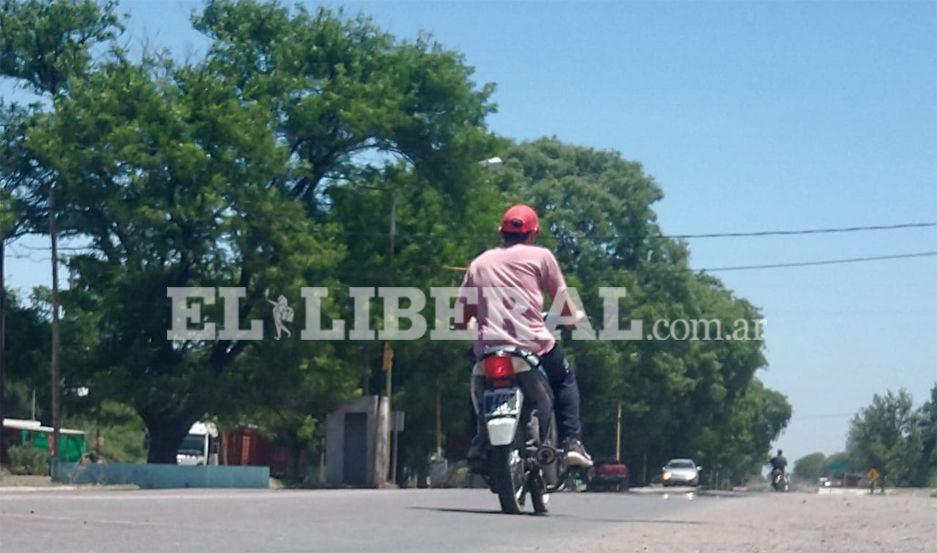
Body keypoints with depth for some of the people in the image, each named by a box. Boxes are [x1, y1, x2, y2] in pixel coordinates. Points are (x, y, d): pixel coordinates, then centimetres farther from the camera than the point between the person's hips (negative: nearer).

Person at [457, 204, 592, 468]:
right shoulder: (540, 256, 6)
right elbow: (564, 305, 7)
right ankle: (571, 442, 6)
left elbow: (461, 318, 14)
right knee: (565, 379, 22)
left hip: (488, 348, 3)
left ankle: (480, 443, 13)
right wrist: (575, 316, 28)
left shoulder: (479, 263, 16)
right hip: (534, 344, -3)